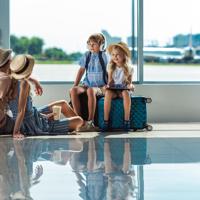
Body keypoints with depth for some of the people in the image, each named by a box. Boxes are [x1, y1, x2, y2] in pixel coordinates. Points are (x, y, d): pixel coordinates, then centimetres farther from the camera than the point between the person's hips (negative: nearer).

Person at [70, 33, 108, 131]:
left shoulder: (104, 56, -2)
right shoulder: (87, 55, 11)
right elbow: (81, 70, 17)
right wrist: (75, 85, 10)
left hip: (101, 86, -5)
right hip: (87, 84, 5)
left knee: (90, 90, -39)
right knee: (73, 90, -25)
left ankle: (90, 122, -35)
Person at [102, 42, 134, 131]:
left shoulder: (129, 68, 0)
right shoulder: (111, 68, 6)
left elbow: (130, 82, 4)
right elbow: (110, 81, 10)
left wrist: (130, 86, -18)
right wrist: (108, 85, -12)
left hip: (123, 89, -1)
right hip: (113, 90, 1)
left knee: (126, 93, -39)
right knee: (108, 93, -35)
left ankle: (127, 120, -33)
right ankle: (106, 120, -33)